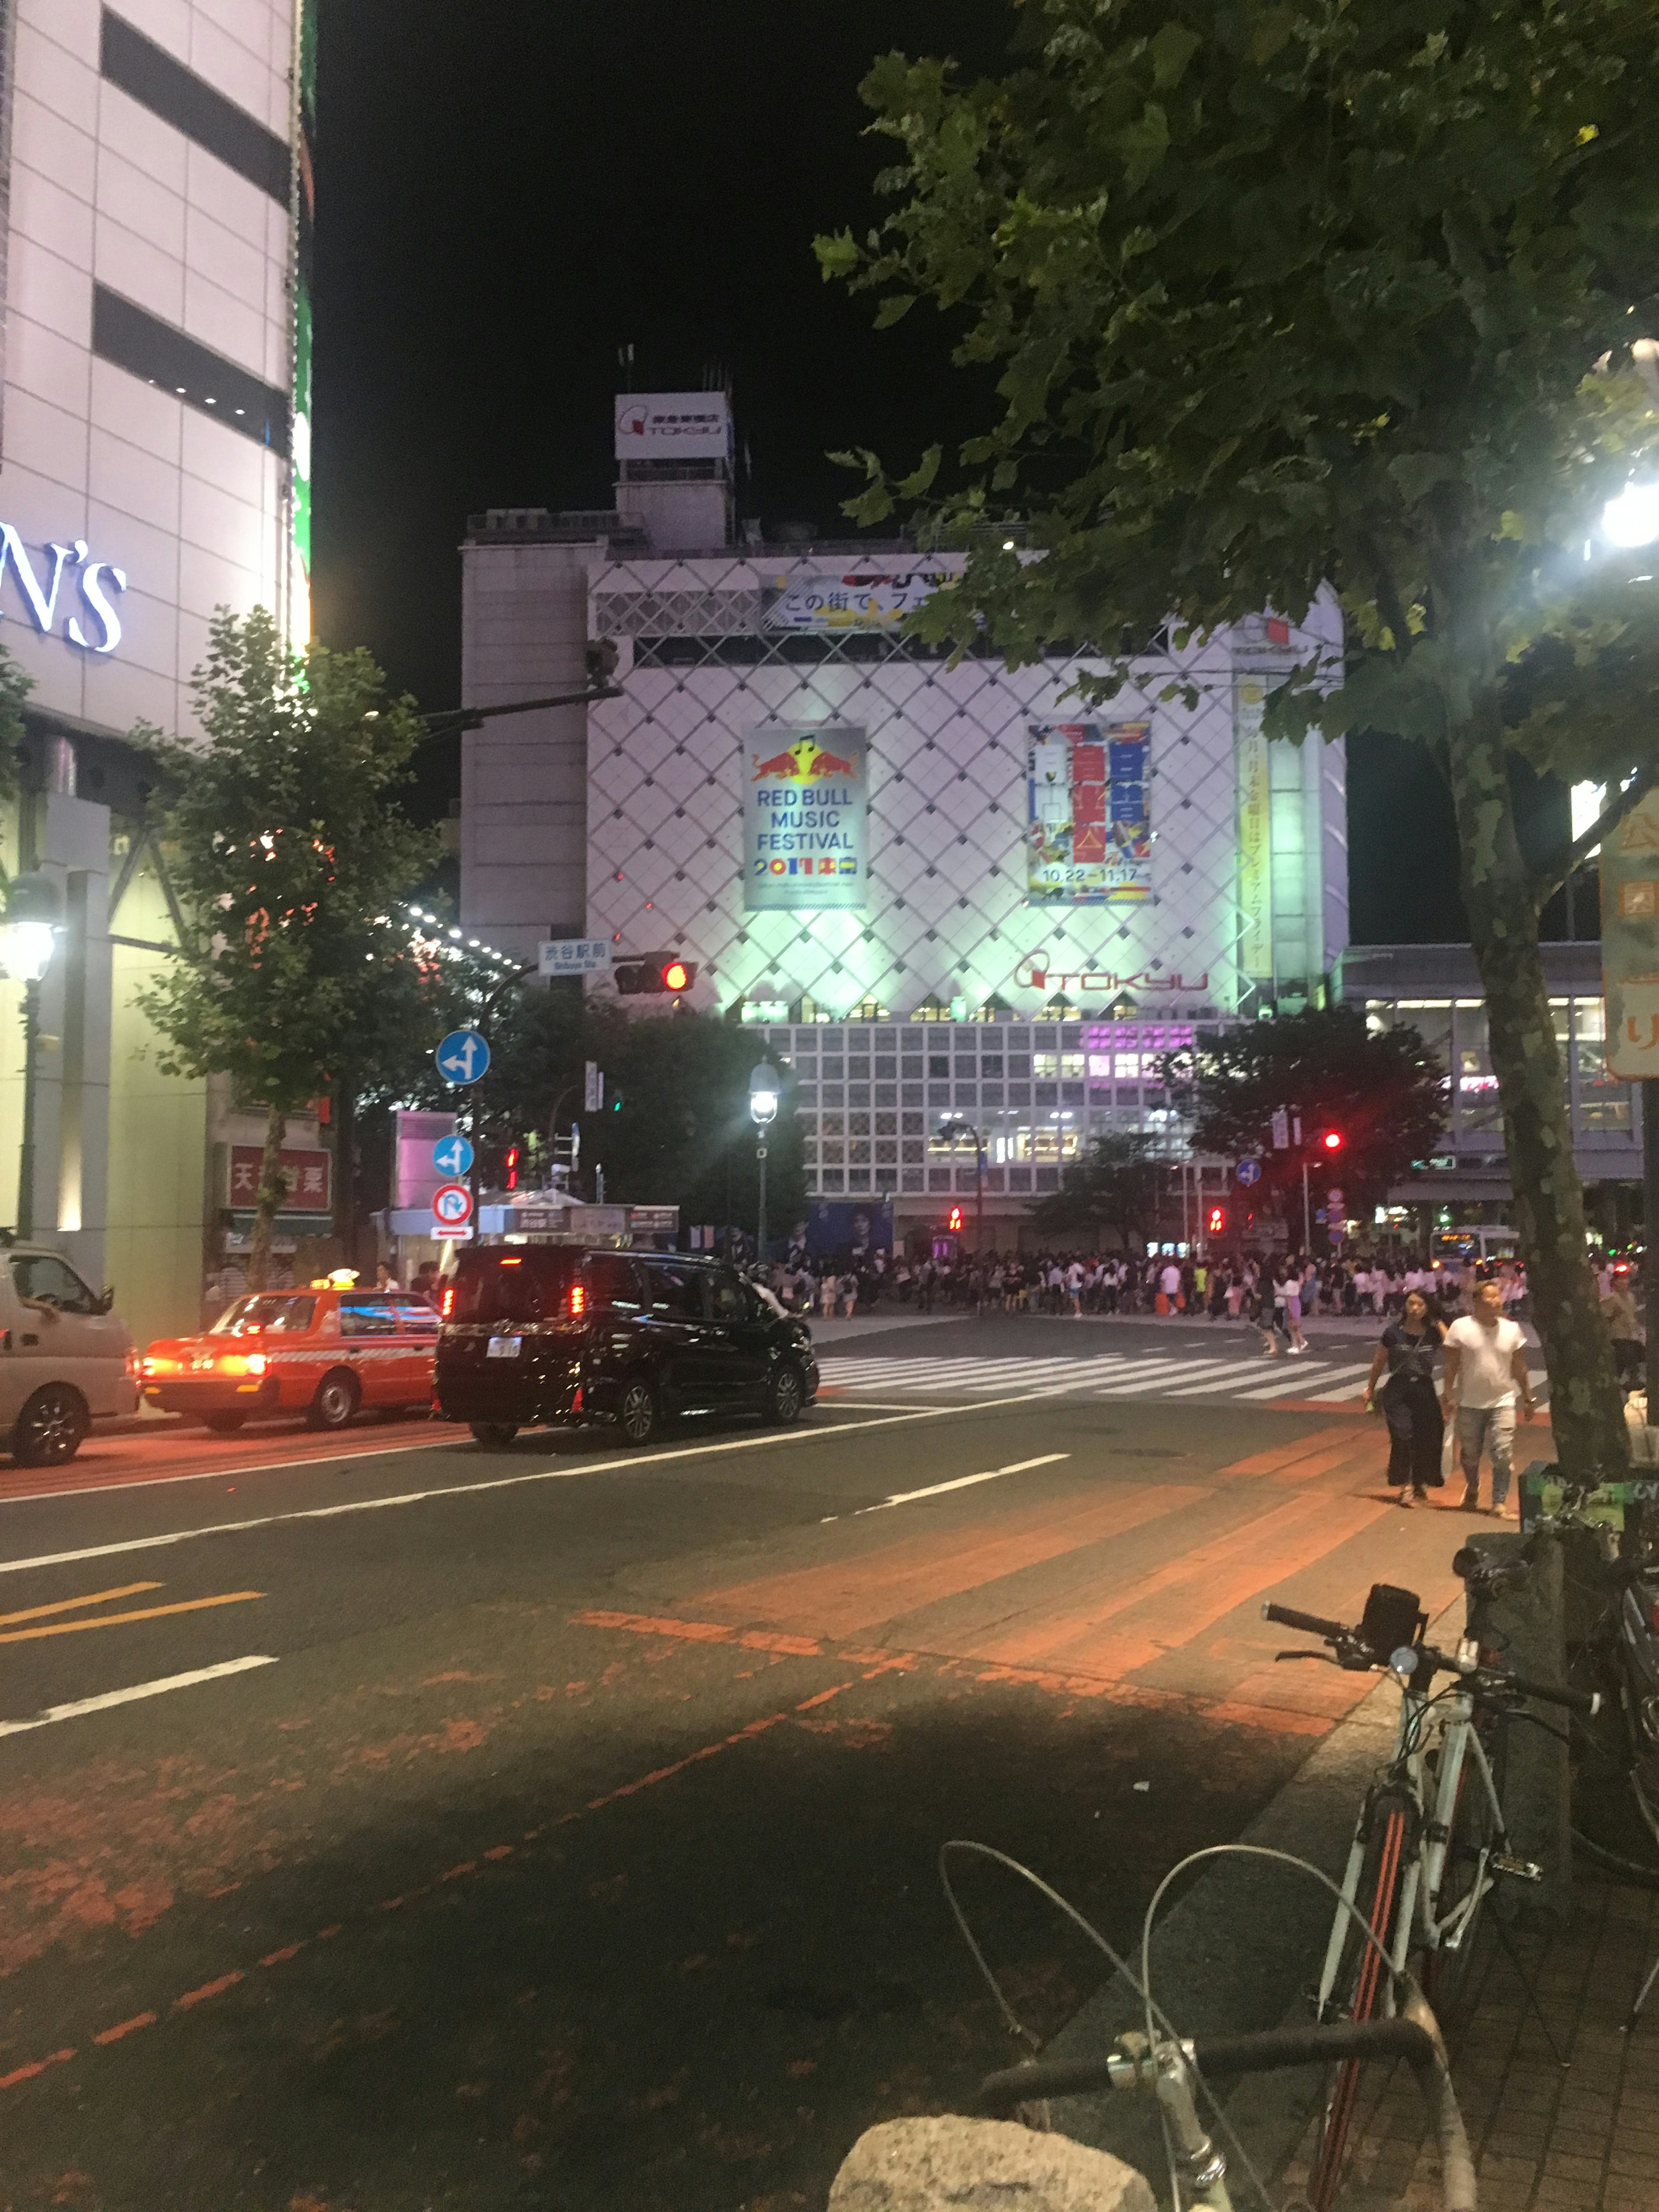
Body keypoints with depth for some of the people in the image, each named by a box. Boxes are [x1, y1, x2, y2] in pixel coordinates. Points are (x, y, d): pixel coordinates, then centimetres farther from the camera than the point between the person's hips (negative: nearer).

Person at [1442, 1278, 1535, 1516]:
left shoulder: (1511, 1329, 3)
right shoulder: (1461, 1327, -5)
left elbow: (1519, 1368, 9)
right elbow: (1451, 1366, -2)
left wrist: (1528, 1400, 11)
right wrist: (1447, 1396, -6)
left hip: (1502, 1402, 1)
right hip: (1469, 1404, -1)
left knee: (1503, 1456, -8)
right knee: (1470, 1456, 12)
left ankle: (1499, 1502, 1)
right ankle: (1472, 1493, 36)